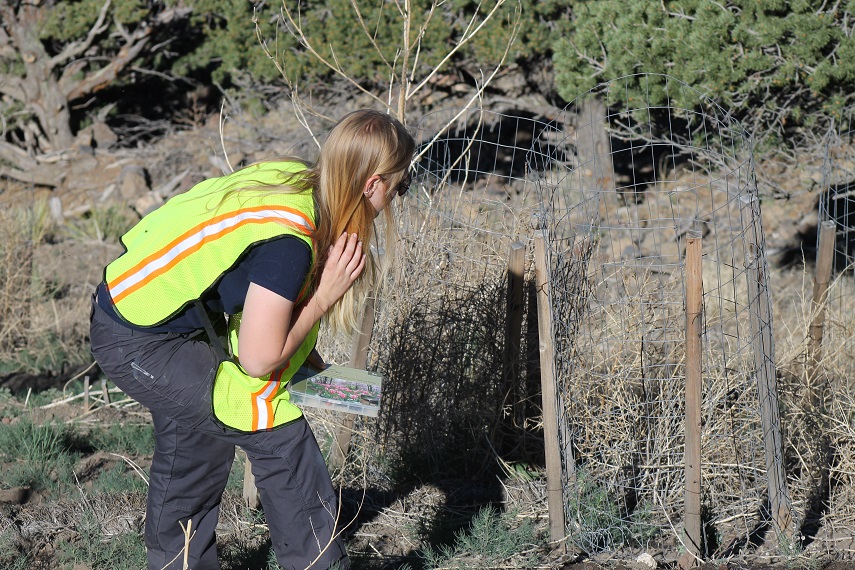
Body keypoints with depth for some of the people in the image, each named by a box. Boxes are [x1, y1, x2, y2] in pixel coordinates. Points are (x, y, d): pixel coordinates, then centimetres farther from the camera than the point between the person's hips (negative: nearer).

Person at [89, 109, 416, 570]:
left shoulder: (290, 177, -4)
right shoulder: (290, 238, -28)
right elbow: (258, 359, -21)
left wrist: (305, 357, 5)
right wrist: (326, 294, -15)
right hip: (141, 348, -10)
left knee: (192, 448, 24)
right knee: (275, 427, -8)